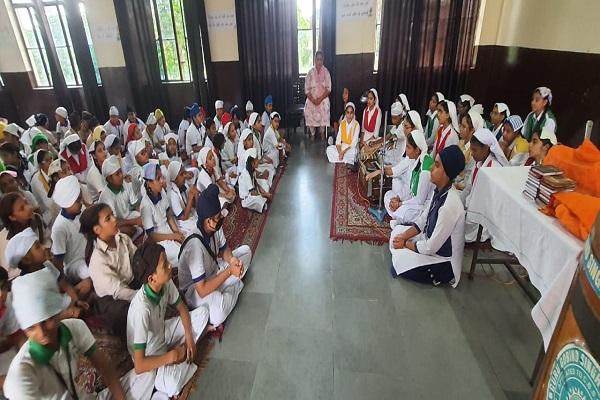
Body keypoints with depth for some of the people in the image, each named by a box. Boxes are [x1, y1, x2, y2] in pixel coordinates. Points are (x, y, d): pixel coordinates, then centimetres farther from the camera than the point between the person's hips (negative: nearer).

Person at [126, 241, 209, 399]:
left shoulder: (166, 283, -20)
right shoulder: (141, 309, -38)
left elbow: (182, 308, 1)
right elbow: (139, 366, -34)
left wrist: (189, 338, -11)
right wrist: (172, 356, -25)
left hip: (163, 333, 7)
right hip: (150, 354, -6)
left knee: (202, 311, -4)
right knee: (171, 385, -32)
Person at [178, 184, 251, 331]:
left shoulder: (215, 227, -15)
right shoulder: (195, 245, -35)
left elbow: (224, 249, 6)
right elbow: (202, 290, -34)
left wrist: (231, 260, -17)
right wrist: (229, 271, -27)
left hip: (213, 272, 8)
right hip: (194, 289, -8)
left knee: (246, 250, 5)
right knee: (218, 314, -37)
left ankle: (226, 293, -5)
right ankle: (234, 287, -3)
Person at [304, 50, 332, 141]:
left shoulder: (326, 71, 2)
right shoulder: (310, 72, 3)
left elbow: (328, 89, -4)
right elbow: (306, 89, 0)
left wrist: (320, 99, -16)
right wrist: (313, 100, -14)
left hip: (323, 98, -1)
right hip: (311, 98, 1)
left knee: (324, 109, -31)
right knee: (308, 110, -27)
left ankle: (322, 132, -8)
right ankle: (312, 133, -6)